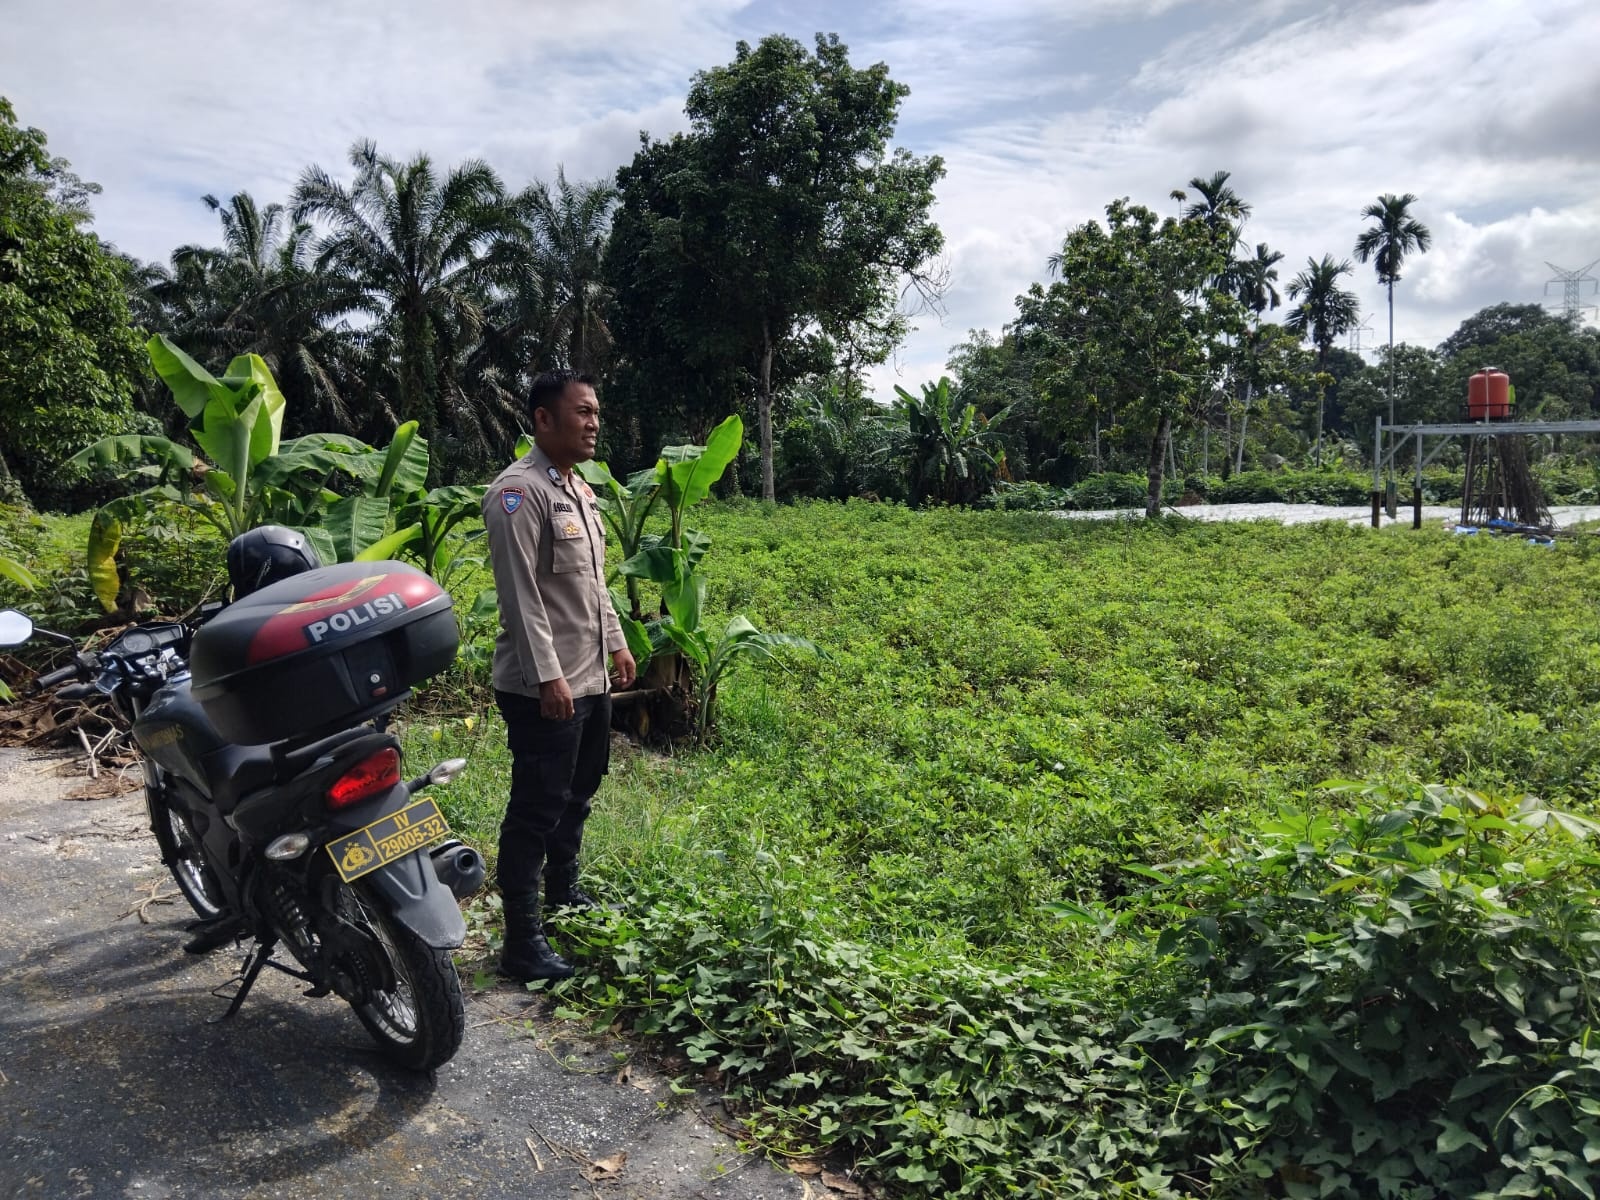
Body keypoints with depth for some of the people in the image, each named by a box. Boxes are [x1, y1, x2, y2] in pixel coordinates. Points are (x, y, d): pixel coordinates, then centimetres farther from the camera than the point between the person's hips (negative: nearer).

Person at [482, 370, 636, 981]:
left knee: (577, 796, 21)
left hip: (591, 679, 10)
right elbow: (521, 593, -21)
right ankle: (523, 943, 6)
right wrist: (548, 675, -24)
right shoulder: (519, 491, -16)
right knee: (537, 809, -3)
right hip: (545, 687, -10)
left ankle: (563, 895, 39)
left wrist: (616, 642, 20)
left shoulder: (580, 490, 14)